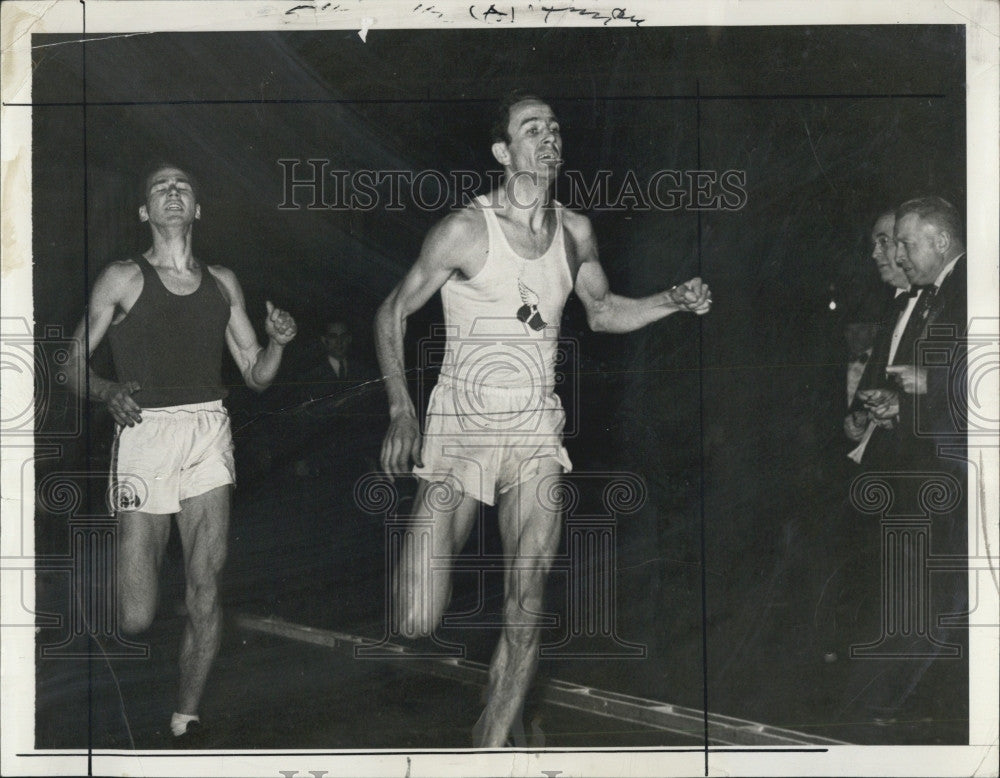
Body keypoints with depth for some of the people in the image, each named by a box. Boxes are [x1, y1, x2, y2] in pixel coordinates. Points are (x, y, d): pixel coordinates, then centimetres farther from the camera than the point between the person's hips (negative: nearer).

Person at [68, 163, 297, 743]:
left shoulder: (223, 283, 16)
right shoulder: (123, 278, 6)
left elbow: (257, 376, 18)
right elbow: (74, 364, 3)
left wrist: (277, 342, -2)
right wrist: (107, 393, -17)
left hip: (210, 434, 3)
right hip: (145, 432, -3)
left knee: (206, 592, -7)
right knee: (136, 620, -6)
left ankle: (186, 725, 9)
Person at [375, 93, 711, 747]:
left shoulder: (575, 231, 5)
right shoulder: (465, 229, -9)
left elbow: (603, 312, 21)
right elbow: (393, 314, -2)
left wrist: (674, 300, 3)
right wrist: (401, 412, -10)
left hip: (535, 433, 4)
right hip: (459, 427, -3)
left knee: (526, 609, -2)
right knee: (418, 623, -7)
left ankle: (490, 750, 15)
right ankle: (427, 554, 30)